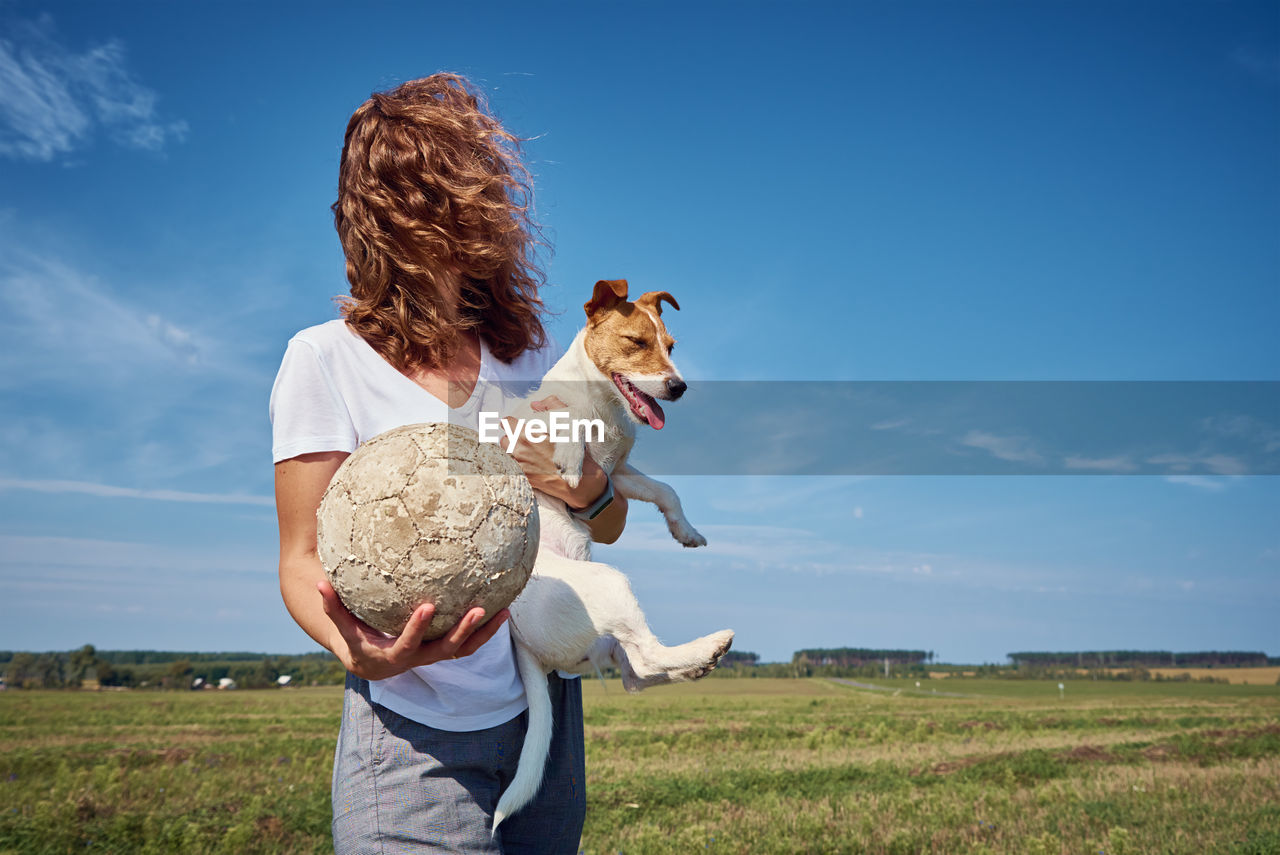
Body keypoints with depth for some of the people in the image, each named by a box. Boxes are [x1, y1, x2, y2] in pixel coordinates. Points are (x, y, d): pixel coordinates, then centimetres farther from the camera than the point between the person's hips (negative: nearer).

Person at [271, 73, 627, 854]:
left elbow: (608, 529, 11)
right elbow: (304, 558, -7)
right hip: (416, 731, -4)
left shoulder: (527, 352, 8)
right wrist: (358, 648, -28)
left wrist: (589, 489, -13)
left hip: (547, 709, 5)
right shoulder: (327, 358, -7)